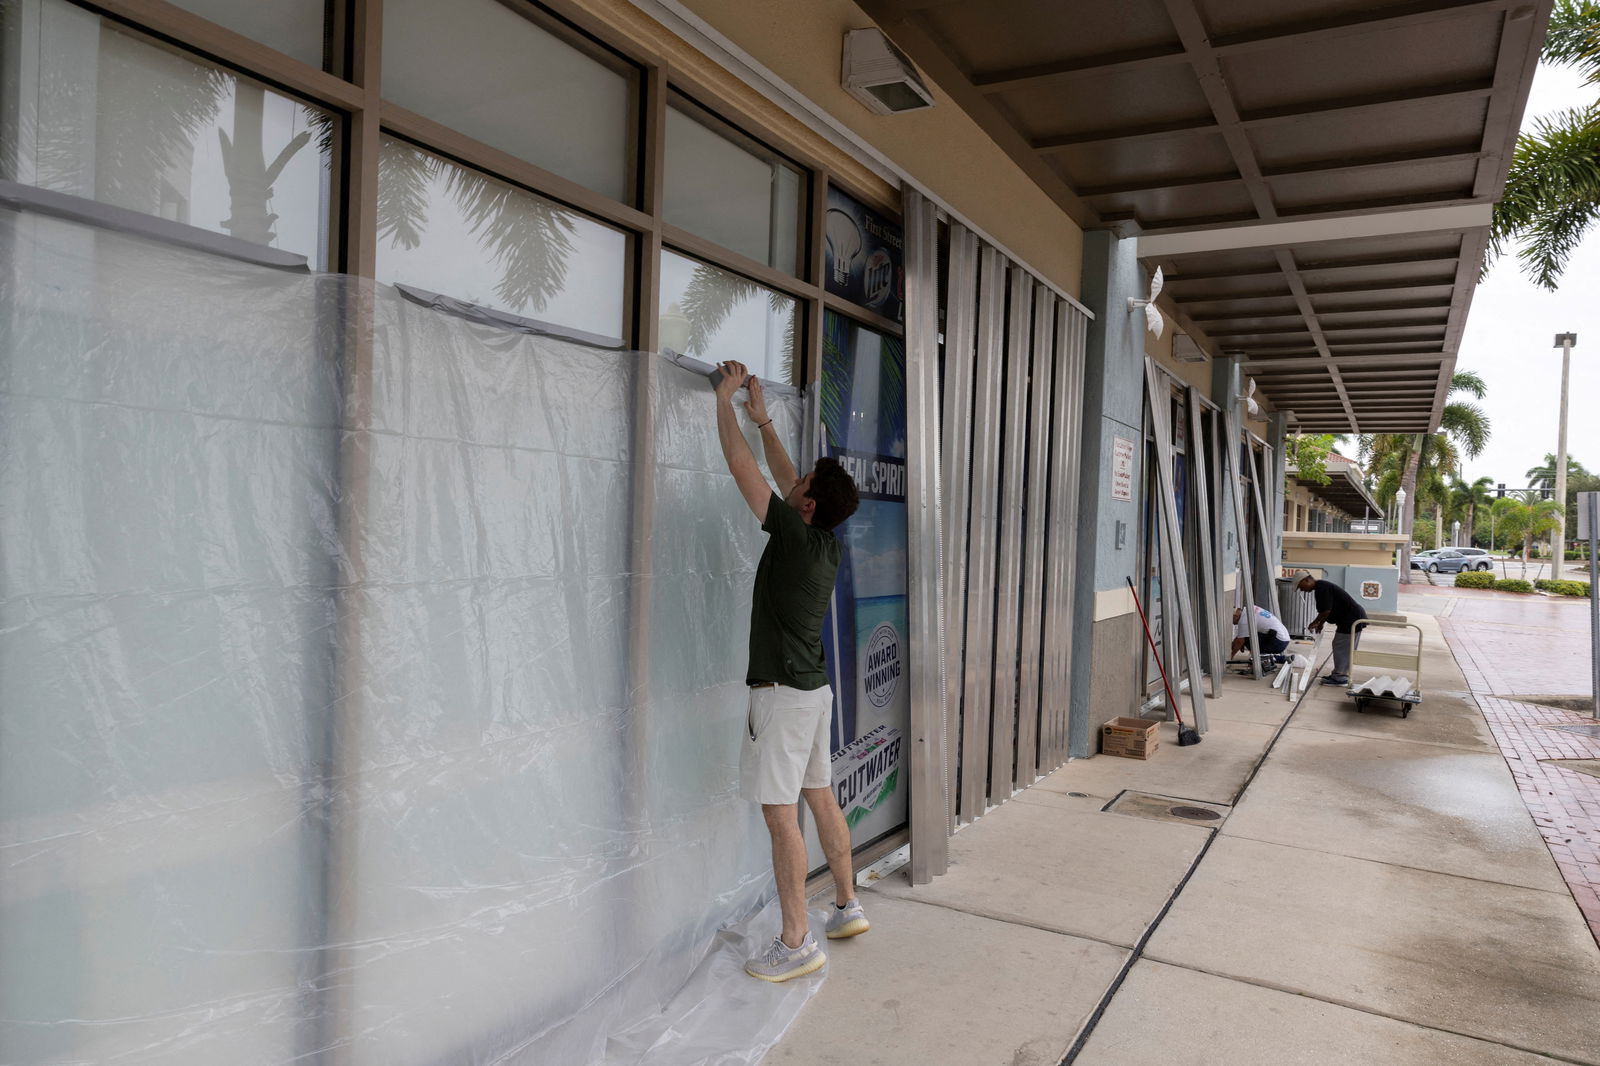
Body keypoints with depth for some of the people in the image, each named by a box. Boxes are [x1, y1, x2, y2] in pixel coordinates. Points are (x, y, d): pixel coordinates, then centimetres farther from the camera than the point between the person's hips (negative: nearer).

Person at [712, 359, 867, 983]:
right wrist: (762, 418, 24)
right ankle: (847, 908, 29)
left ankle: (796, 945, 2)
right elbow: (786, 477, 20)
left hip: (783, 694, -9)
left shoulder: (796, 537, -17)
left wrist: (724, 398, -3)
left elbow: (742, 467, -14)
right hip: (814, 689, 9)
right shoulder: (825, 543, 5)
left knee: (780, 814, -4)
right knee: (821, 799, 17)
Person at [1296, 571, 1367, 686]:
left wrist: (1315, 623, -9)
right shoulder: (1322, 586, 15)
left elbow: (1326, 611, -22)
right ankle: (1338, 674, 21)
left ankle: (1340, 677, -2)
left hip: (1351, 619, -11)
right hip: (1356, 616, 11)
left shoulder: (1322, 588, -18)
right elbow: (1327, 610, 23)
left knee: (1341, 648, -6)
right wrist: (1320, 623, 17)